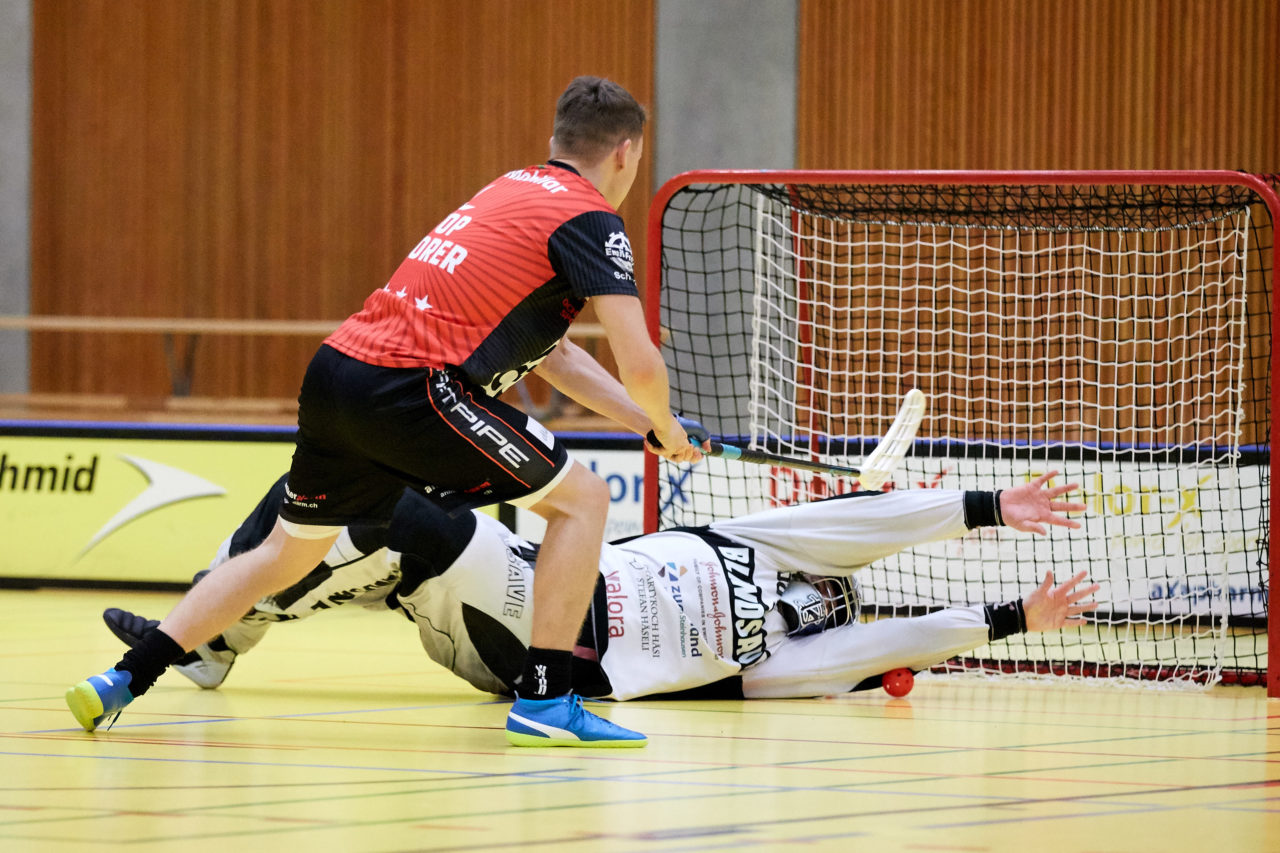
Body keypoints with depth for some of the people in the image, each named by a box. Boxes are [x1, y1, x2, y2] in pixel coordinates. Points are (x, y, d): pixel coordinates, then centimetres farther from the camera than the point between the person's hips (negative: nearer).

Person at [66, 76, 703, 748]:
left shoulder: (512, 190, 25)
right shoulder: (590, 217, -1)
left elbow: (549, 353, 31)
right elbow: (640, 365, -8)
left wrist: (646, 424, 28)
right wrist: (665, 427, 14)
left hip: (336, 367, 8)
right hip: (409, 388, -8)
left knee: (287, 551, 23)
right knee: (582, 499, 3)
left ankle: (121, 682, 20)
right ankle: (544, 702, 0)